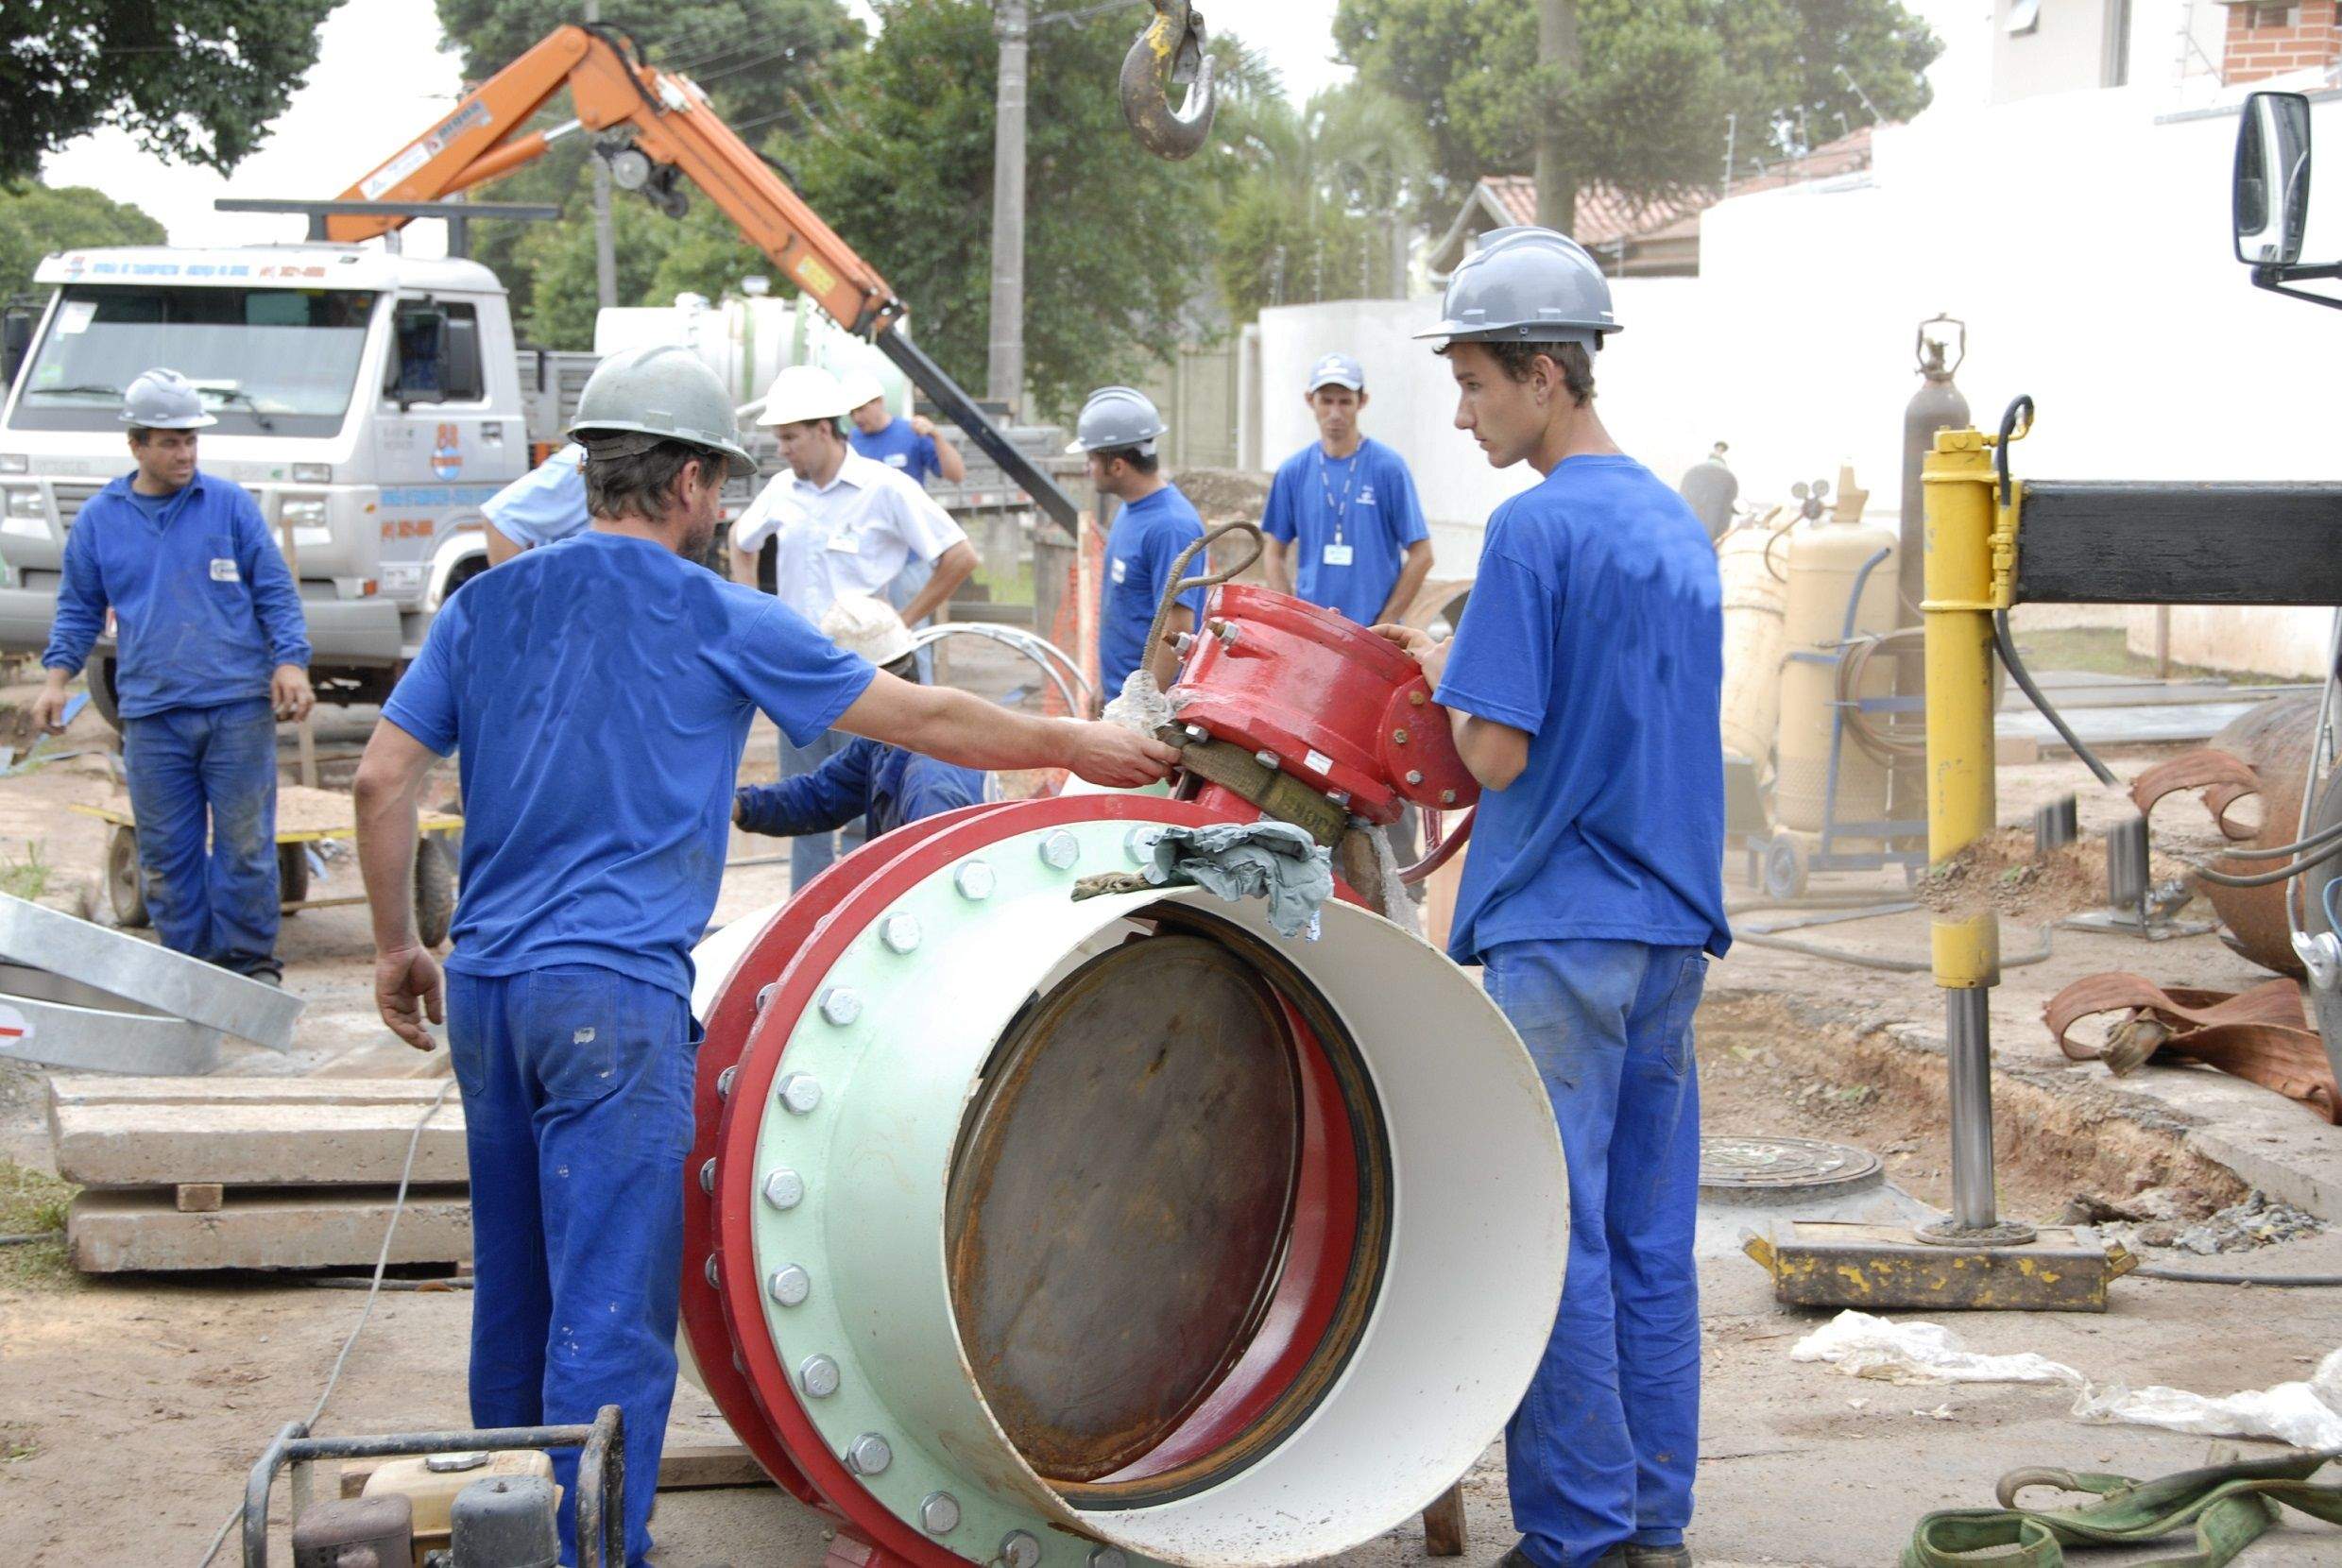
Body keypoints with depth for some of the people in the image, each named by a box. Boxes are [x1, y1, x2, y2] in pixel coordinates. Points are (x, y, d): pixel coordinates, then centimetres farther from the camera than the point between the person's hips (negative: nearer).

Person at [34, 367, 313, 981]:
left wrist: (290, 662, -6)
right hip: (151, 715, 2)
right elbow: (78, 609, 17)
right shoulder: (99, 518, 10)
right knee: (167, 851, 5)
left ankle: (250, 963, 9)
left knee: (245, 842, -1)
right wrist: (57, 677, 4)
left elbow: (275, 590, 6)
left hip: (239, 706, -2)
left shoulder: (229, 504, 4)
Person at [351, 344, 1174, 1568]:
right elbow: (923, 721, 4)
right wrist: (1076, 746, 17)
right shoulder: (717, 620, -2)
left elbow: (382, 778, 7)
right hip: (616, 993, -6)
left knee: (516, 1291, 19)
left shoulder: (488, 604, 11)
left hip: (484, 990, 6)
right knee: (610, 1312, -4)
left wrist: (395, 944, 17)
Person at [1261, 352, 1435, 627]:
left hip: (1371, 630, -3)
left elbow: (1420, 555, -4)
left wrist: (1381, 626, -7)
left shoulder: (1388, 467, -5)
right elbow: (1274, 553, 13)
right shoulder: (1293, 472, 5)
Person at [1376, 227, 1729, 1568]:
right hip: (1676, 925, 8)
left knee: (1554, 1244, -3)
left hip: (1562, 932, -8)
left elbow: (1499, 753, -14)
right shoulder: (1680, 525, 13)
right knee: (1652, 1241, 11)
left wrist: (1439, 671, 4)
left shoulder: (1535, 527, -13)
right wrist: (1469, 671, 17)